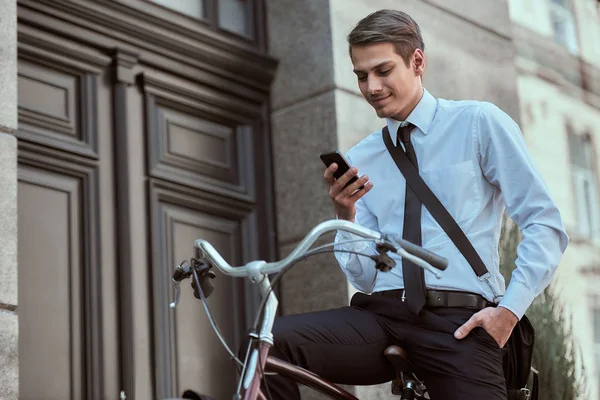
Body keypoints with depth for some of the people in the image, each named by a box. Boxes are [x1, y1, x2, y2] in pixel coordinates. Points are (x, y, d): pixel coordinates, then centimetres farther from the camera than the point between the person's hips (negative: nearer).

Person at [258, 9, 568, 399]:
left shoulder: (480, 123, 6)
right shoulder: (359, 160, 17)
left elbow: (546, 225, 2)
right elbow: (364, 276, 12)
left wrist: (509, 309, -10)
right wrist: (345, 215, -6)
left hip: (458, 323, -3)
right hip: (381, 316, 3)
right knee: (271, 343, -22)